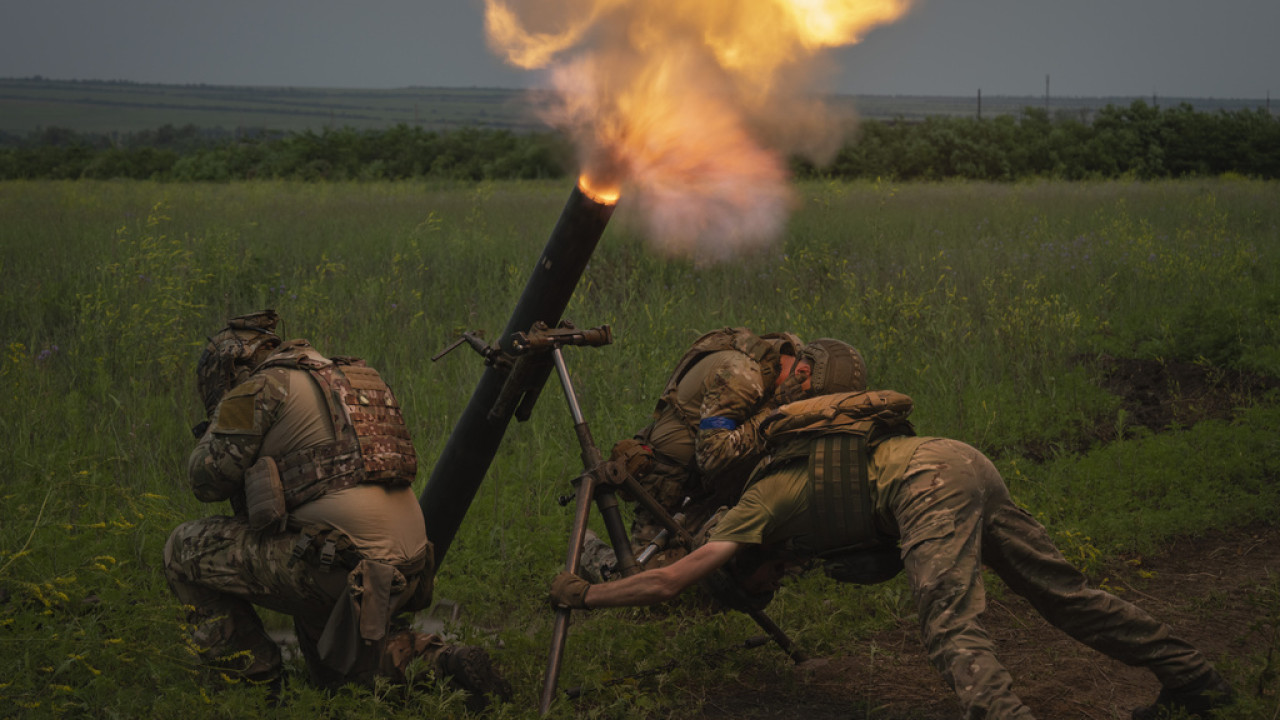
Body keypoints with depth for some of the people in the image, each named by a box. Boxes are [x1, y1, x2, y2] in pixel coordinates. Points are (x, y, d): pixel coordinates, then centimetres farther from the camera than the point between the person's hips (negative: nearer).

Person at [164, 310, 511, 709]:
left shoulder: (261, 388, -2)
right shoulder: (356, 379, 23)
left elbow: (207, 480, 0)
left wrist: (217, 427, 19)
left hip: (339, 565, -8)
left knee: (185, 548, 7)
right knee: (331, 665, 33)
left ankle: (253, 679, 11)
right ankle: (442, 661, 9)